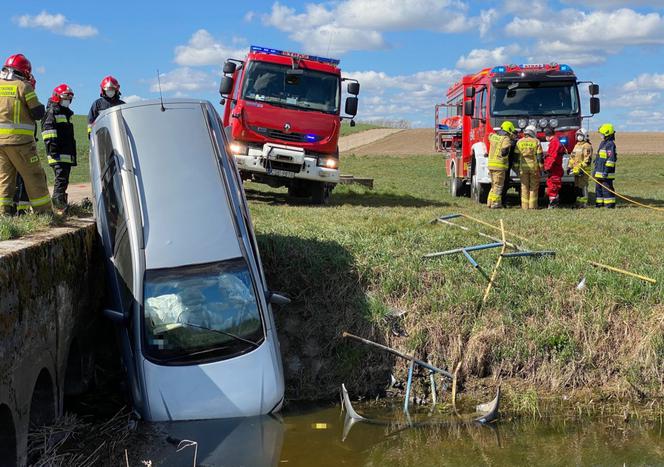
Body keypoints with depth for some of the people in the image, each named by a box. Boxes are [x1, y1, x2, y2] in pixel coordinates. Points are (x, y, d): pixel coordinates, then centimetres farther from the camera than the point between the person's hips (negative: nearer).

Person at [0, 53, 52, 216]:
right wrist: (31, 92, 10)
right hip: (19, 140, -5)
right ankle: (44, 212, 5)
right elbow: (38, 113, -5)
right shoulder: (23, 86, -4)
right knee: (34, 177, 2)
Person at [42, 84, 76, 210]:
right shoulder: (52, 112, -3)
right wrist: (51, 145, -24)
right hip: (58, 153, -9)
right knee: (61, 177, -19)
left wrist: (73, 154, 30)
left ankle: (61, 203, 16)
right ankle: (58, 200, -26)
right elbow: (47, 129, -16)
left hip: (68, 153, 10)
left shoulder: (67, 113, 26)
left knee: (64, 179, 11)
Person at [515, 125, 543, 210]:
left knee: (524, 187, 6)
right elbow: (539, 156, -4)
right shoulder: (536, 142, -1)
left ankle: (525, 205, 4)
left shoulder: (519, 142, 5)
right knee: (534, 187, 6)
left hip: (523, 167, 2)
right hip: (534, 167, -2)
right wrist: (540, 168, 1)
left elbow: (516, 156, 4)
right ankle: (532, 205, 3)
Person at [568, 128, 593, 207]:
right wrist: (569, 166, 15)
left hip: (583, 170, -9)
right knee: (577, 186, 11)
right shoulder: (577, 145, 19)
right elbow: (572, 157, 24)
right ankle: (578, 201, 18)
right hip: (575, 170, 9)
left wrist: (582, 168, -21)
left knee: (583, 186, -8)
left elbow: (587, 159, -16)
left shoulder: (587, 146, -8)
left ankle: (584, 203, -6)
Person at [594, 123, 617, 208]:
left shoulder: (610, 144, -13)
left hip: (606, 173, -10)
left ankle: (610, 204, -4)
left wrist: (606, 171, -23)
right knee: (598, 188, 12)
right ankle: (599, 204, 18)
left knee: (607, 188, -7)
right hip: (599, 172, 10)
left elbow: (611, 159, -20)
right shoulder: (602, 143, 18)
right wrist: (595, 170, 24)